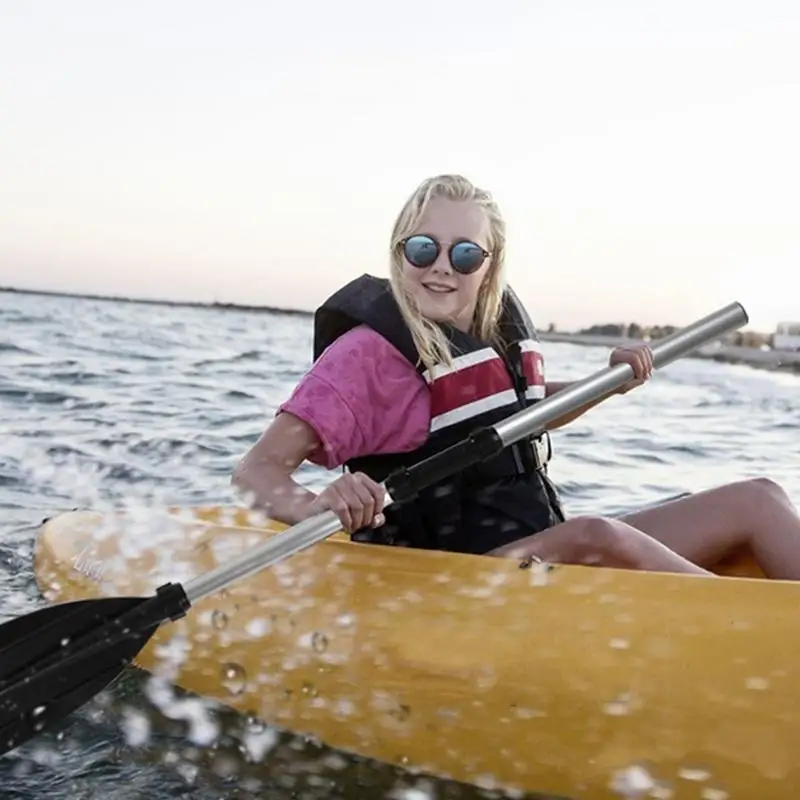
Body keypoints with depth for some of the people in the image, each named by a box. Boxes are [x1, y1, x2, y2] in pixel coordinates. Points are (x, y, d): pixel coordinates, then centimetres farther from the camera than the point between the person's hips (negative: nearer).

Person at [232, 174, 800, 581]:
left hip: (548, 547, 8)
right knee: (597, 535, -37)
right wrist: (316, 507, -41)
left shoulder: (501, 323, 7)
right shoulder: (370, 351, -13)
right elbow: (256, 470, -19)